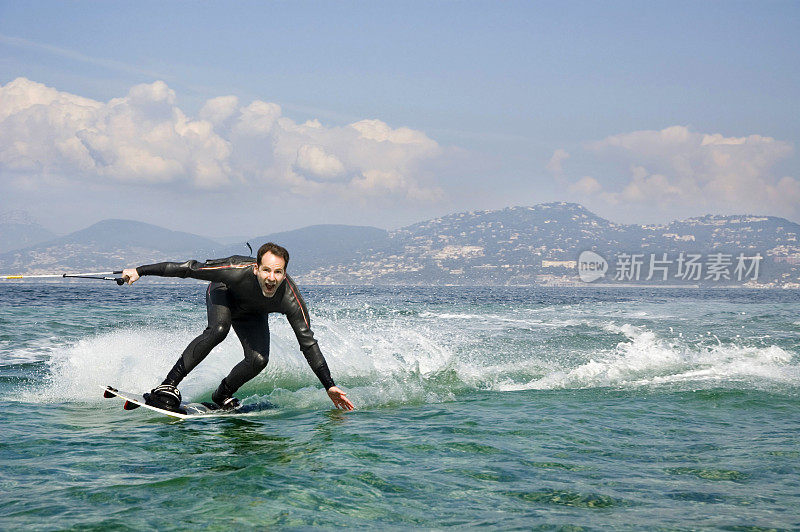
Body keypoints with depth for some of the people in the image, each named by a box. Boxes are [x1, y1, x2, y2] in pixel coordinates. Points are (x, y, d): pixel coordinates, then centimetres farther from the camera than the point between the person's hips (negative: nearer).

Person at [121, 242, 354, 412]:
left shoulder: (291, 299, -35)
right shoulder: (237, 271, -42)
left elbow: (308, 344, -26)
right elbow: (189, 268, -30)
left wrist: (329, 386, -28)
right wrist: (140, 271, -28)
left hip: (252, 315, 3)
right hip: (223, 294, -2)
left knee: (258, 361, -19)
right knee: (218, 330, -35)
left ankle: (222, 395, 9)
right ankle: (169, 385, -32)